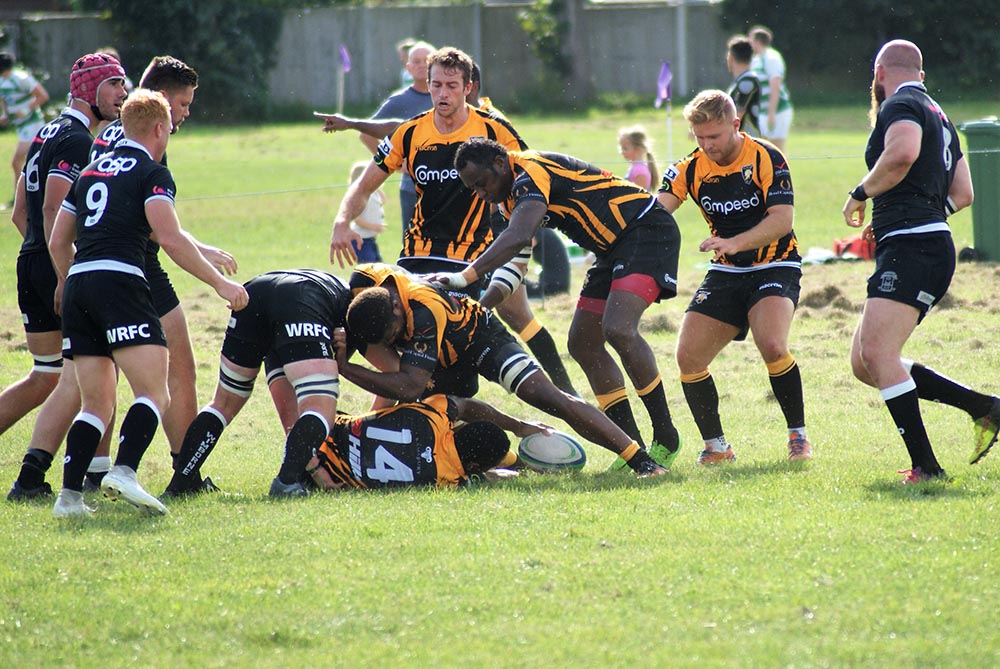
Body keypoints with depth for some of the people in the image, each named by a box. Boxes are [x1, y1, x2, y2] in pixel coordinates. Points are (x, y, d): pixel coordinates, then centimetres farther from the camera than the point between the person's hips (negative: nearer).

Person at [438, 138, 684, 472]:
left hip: (647, 231, -11)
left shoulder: (531, 172, -22)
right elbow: (517, 255, 15)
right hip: (614, 249, 11)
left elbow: (518, 238, -37)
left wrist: (465, 277, -41)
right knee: (583, 344, 5)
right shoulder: (513, 193, 10)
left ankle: (665, 439, -17)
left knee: (618, 329, -26)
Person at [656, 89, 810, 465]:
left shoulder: (766, 159, -14)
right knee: (688, 357, -6)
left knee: (772, 346, -29)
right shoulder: (691, 169, -2)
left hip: (774, 267, -5)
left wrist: (735, 243, -37)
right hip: (725, 274, 5)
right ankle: (715, 446, 10)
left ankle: (799, 436, -11)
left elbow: (782, 219, -22)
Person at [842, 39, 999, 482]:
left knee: (877, 352, -19)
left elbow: (902, 152, -27)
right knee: (864, 363, 10)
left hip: (912, 249, -10)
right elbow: (962, 194, 29)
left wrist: (861, 194, -12)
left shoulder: (901, 105, -4)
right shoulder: (938, 116, 26)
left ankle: (926, 466, -23)